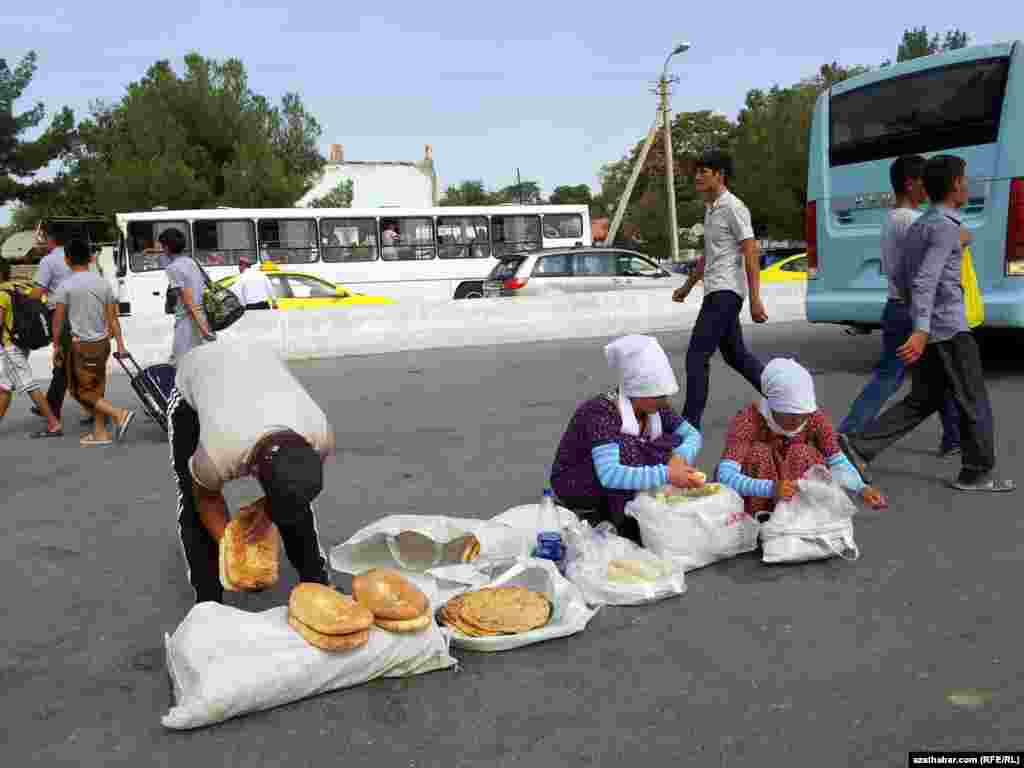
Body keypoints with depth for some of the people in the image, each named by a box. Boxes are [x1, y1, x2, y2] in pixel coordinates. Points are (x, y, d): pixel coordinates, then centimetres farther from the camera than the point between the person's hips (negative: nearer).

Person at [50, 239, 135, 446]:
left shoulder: (66, 286, -11)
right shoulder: (103, 283, 3)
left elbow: (58, 320, -8)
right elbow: (112, 318, 4)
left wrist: (56, 345, 2)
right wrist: (120, 344, 6)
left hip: (82, 345, -6)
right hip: (103, 342, 6)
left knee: (84, 391, 4)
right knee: (97, 388, 14)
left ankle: (119, 414, -13)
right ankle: (99, 433, 17)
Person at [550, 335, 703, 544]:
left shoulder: (654, 408, -10)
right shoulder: (601, 413, -32)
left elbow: (692, 435, -3)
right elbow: (610, 475, -44)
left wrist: (679, 457, -25)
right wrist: (666, 475, -47)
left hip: (621, 493, 7)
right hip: (578, 493, -7)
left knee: (676, 447, -9)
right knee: (625, 449, -33)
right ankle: (631, 528, -17)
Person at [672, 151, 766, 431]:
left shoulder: (733, 207, -10)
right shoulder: (710, 208, 18)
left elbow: (751, 254, -16)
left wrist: (755, 299, -21)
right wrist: (687, 286, 33)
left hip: (725, 291, -10)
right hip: (716, 291, 10)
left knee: (697, 355, -12)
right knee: (735, 355, 16)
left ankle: (690, 423, -9)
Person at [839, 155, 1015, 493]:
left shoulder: (918, 226, 13)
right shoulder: (946, 227, -14)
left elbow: (900, 278, 19)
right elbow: (926, 280, -25)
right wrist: (922, 329, -32)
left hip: (930, 330, 9)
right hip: (950, 329, -9)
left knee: (922, 400, 12)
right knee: (974, 402, 6)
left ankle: (859, 446, 1)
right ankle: (977, 473, 17)